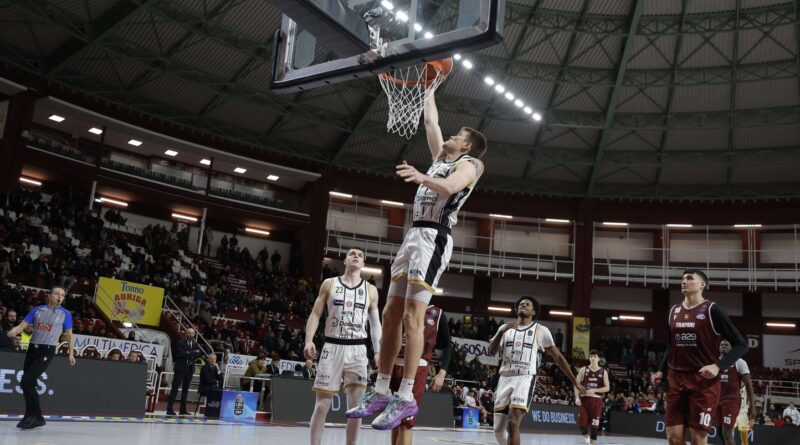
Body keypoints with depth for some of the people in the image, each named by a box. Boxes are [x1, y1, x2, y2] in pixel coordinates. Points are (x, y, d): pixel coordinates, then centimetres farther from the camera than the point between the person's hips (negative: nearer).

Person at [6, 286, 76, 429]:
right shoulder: (37, 310, 10)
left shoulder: (65, 314, 3)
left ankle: (34, 415, -3)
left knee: (26, 382, -17)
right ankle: (35, 417, 21)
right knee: (28, 385, 8)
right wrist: (14, 331, -20)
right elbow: (23, 324, 2)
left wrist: (71, 354, 4)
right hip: (32, 349, 5)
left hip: (46, 352, -5)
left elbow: (69, 334, 9)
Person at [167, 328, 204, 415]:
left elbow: (199, 354, 2)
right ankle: (169, 409, -8)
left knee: (185, 389, 9)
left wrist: (189, 353, -14)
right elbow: (181, 353, -18)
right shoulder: (181, 343, -3)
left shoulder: (195, 344, 11)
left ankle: (183, 409, 14)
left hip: (190, 369, 5)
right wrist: (193, 353, -17)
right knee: (175, 388, -6)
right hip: (181, 368, -5)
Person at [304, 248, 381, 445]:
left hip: (357, 350, 1)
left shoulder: (370, 290, 10)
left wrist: (378, 352, 4)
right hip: (332, 347, -1)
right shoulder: (329, 284, 7)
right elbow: (315, 314, 5)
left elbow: (375, 323, 13)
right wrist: (309, 340, -10)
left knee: (356, 406, -4)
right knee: (322, 405, -1)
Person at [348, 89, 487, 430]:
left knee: (412, 315, -16)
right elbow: (430, 121, 34)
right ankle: (381, 392, 8)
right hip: (414, 235, 9)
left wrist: (423, 178, -39)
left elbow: (449, 188, -21)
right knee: (391, 314, 4)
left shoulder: (469, 163, 1)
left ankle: (406, 397, -15)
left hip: (433, 238, -9)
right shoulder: (441, 157, 26)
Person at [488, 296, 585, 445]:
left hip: (525, 378, -4)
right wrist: (501, 332, -11)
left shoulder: (541, 330, 6)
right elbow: (491, 352, 4)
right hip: (505, 378, 4)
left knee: (513, 423, -21)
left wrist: (575, 382, 8)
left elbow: (558, 357, 9)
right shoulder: (505, 328, 14)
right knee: (499, 429, 2)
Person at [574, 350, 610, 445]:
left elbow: (607, 388, -1)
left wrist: (594, 390, -14)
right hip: (584, 399, 0)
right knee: (582, 423, -6)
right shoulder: (583, 370, 3)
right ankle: (586, 436, 25)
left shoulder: (603, 372, 3)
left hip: (597, 400, 0)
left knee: (594, 425, -2)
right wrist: (577, 397, -11)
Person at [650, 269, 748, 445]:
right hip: (676, 380, 5)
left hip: (704, 381, -5)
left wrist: (718, 366, -19)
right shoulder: (674, 311, 11)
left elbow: (741, 344, -7)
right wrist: (661, 371, 11)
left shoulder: (711, 309, -7)